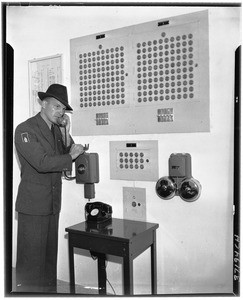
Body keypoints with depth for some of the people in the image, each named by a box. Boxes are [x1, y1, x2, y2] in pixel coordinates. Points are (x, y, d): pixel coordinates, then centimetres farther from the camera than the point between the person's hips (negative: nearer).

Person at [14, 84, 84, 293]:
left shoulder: (57, 130, 10)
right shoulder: (25, 130, -12)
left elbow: (68, 162, 7)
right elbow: (42, 163, -24)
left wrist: (66, 134, -4)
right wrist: (70, 157, -13)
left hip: (53, 203, 7)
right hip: (33, 205, -7)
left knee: (50, 254, 17)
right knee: (31, 258, 2)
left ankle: (50, 289, 31)